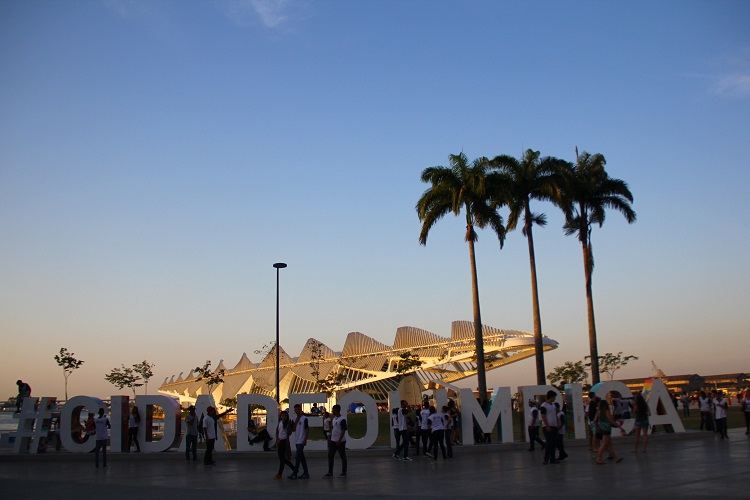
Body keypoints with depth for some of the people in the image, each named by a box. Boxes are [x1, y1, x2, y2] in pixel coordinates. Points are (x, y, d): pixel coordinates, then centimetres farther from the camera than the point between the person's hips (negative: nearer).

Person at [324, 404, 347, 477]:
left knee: (343, 457, 3)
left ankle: (344, 472, 10)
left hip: (340, 441, -8)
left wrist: (339, 441, -21)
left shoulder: (342, 419, -14)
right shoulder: (333, 419, 12)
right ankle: (330, 472, 8)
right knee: (330, 456, 4)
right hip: (333, 440, 8)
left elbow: (343, 431, -17)